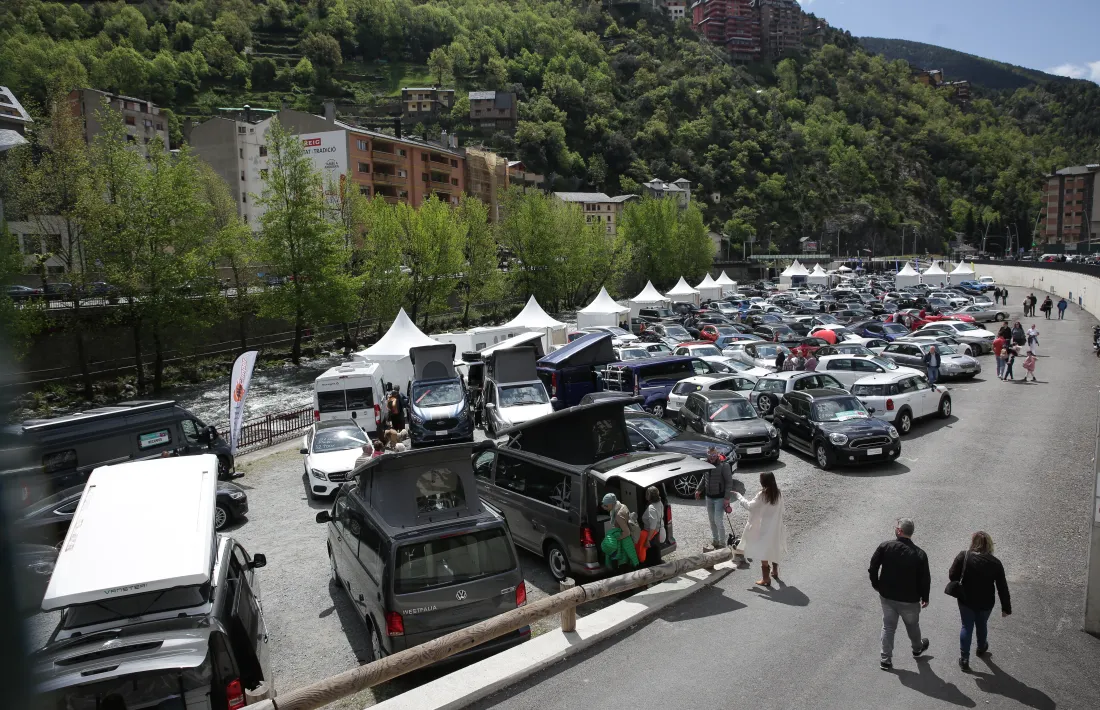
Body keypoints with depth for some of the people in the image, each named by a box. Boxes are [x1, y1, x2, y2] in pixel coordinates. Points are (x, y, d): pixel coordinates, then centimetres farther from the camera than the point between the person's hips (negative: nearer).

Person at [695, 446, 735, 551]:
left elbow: (729, 482, -16)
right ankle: (714, 541, 29)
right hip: (709, 497, 6)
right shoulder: (707, 464, -1)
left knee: (718, 521, -7)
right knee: (711, 520, 14)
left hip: (720, 498, -6)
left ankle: (722, 543, 9)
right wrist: (699, 489, 12)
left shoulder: (724, 465, -18)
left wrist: (727, 498, -19)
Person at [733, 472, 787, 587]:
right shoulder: (778, 494, -3)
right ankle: (775, 571, 40)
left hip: (764, 529, -6)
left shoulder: (762, 495, -22)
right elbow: (780, 510, 6)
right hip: (775, 528, 7)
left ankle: (766, 579, 7)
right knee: (774, 550, 24)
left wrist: (738, 495, -5)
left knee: (763, 553, 3)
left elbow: (749, 506, -14)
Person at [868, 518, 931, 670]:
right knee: (912, 625, 25)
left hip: (887, 596, 0)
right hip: (909, 600, 0)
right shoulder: (920, 554, -17)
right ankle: (917, 649, 51)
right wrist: (925, 597, 7)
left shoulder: (885, 546, -16)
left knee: (888, 627, 15)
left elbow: (872, 567, -11)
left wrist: (876, 585, 6)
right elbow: (925, 579, -10)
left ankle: (885, 660, 19)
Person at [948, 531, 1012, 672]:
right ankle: (982, 648, 52)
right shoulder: (995, 563, -15)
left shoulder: (963, 556, -19)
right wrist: (1006, 608, 2)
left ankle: (964, 660, 19)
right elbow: (1002, 588, -9)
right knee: (982, 625, 26)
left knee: (967, 627, 15)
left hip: (966, 600, -1)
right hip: (985, 603, 1)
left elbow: (952, 576, -12)